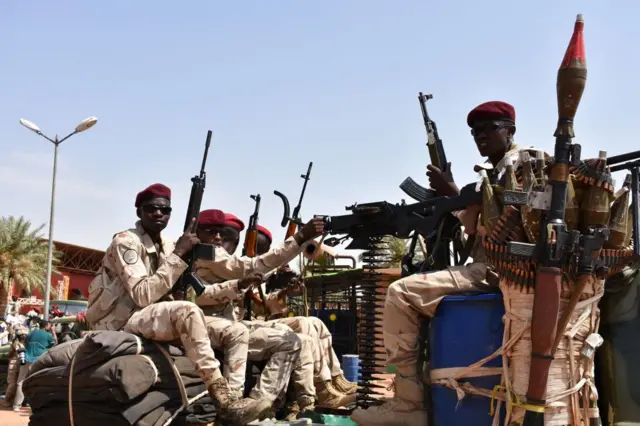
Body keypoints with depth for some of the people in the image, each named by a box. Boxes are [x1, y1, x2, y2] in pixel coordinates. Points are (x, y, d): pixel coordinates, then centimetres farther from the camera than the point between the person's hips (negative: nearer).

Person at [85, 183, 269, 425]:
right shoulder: (126, 242, -13)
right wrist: (178, 256, -24)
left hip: (152, 320, 9)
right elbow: (144, 296, -25)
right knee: (187, 311, -35)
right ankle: (224, 403, -35)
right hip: (121, 324, -8)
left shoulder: (167, 247, 11)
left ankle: (230, 404, -8)